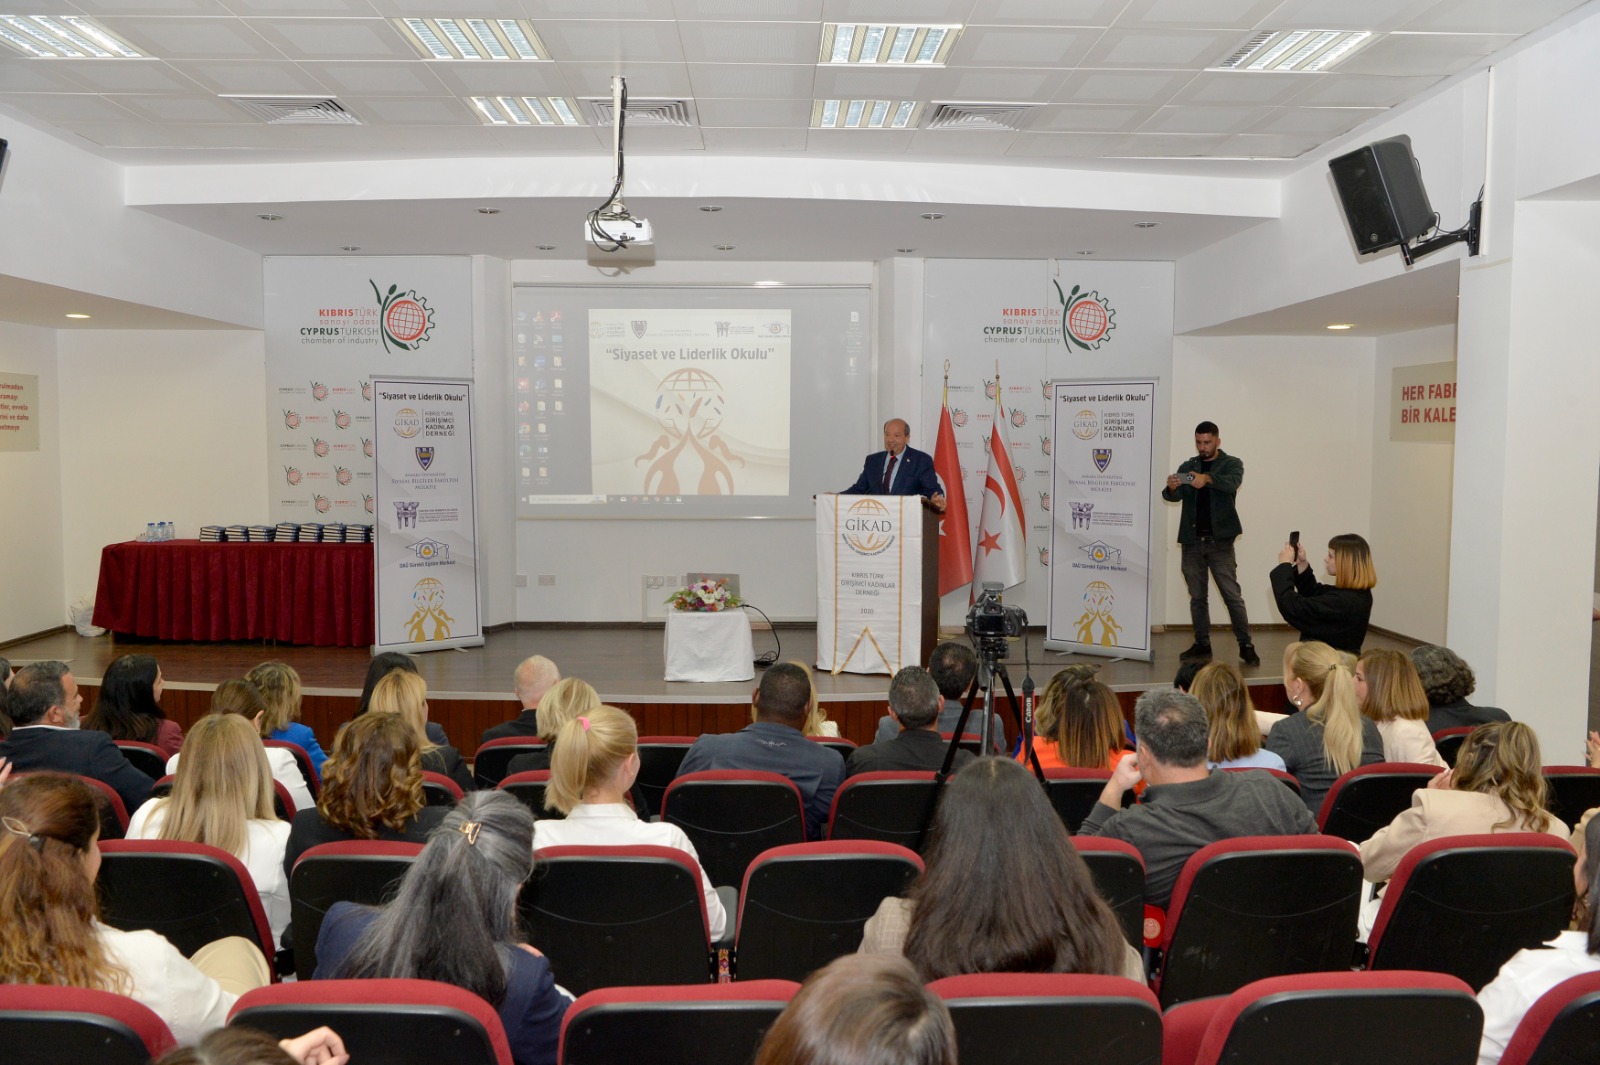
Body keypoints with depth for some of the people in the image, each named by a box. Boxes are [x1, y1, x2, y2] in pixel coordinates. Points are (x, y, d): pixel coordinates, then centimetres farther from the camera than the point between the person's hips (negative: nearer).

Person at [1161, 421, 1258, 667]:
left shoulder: (1231, 463, 3)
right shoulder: (1188, 466, 12)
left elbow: (1232, 483, -19)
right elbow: (1175, 496, -2)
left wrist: (1208, 478, -40)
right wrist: (1171, 488, -27)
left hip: (1219, 540, -3)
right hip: (1192, 541, 4)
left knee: (1232, 595, -6)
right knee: (1197, 597, 8)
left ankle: (1246, 646, -3)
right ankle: (1202, 644, 15)